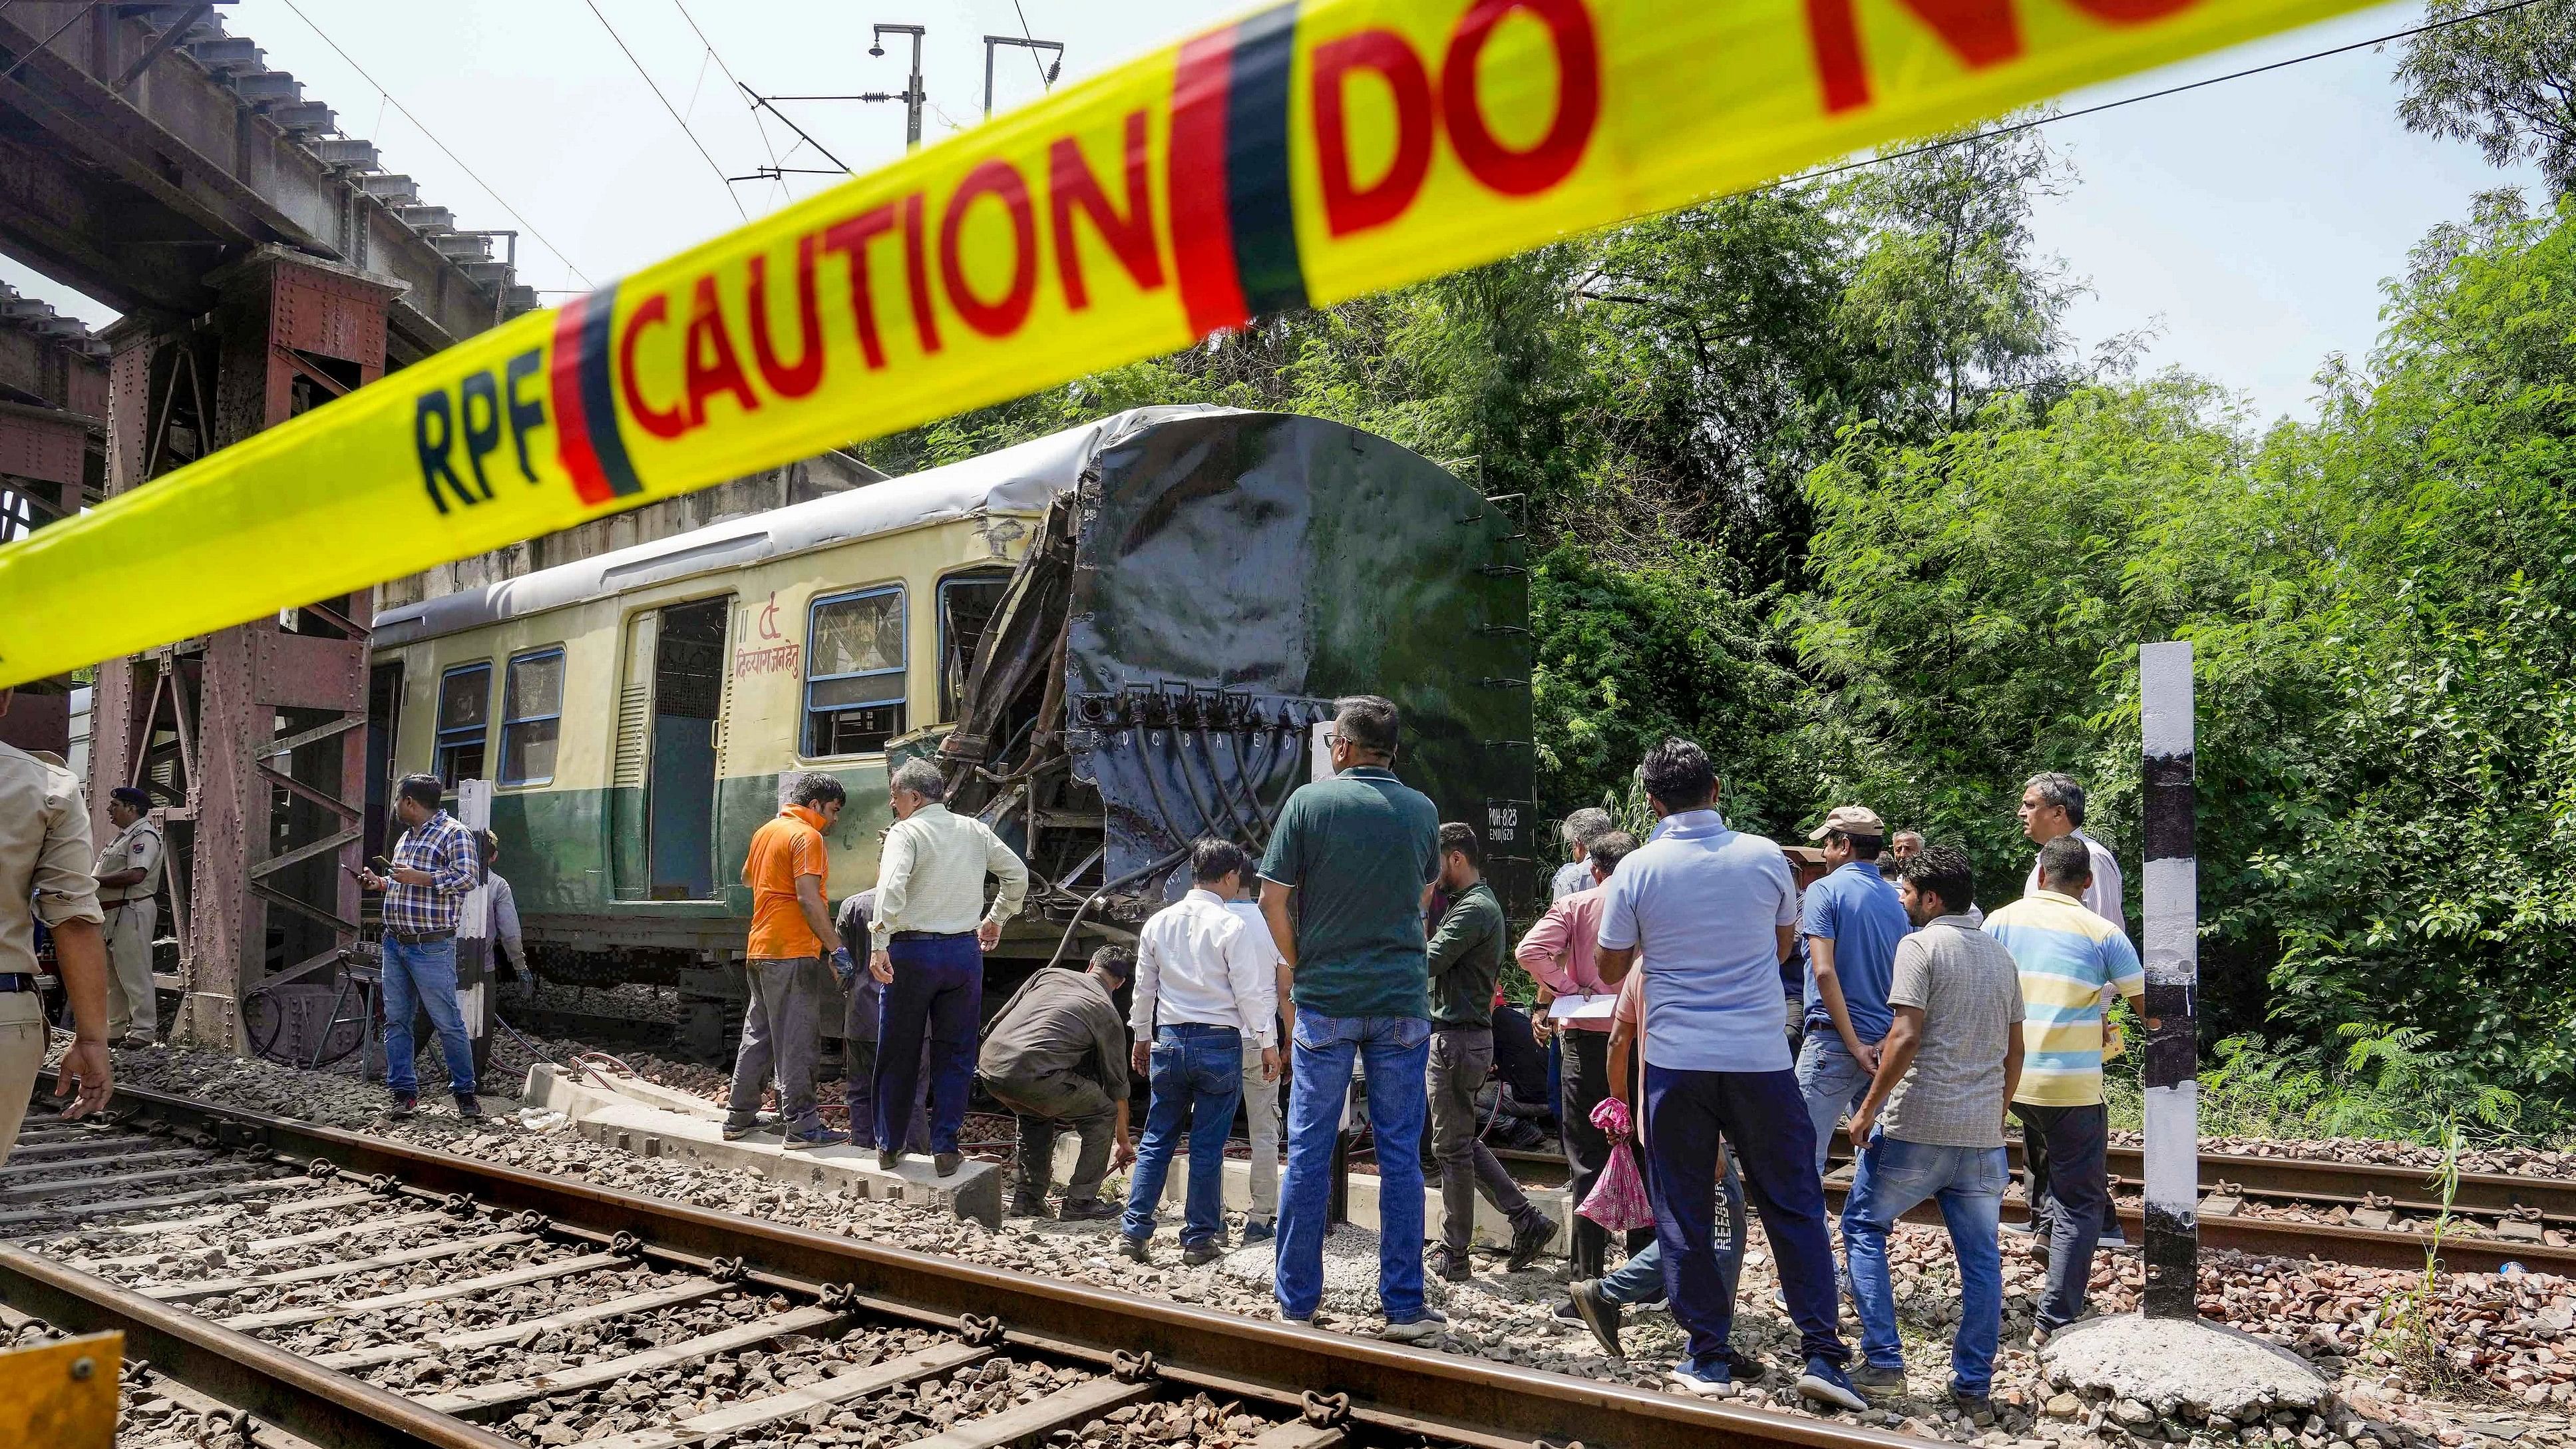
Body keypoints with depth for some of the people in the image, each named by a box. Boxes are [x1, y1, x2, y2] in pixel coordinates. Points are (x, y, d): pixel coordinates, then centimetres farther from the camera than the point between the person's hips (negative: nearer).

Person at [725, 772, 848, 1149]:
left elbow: (747, 877, 33)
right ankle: (802, 1126, -5)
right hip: (793, 952, -9)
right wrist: (836, 947, -21)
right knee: (797, 1040, -6)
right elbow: (808, 898, -21)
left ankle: (739, 1117, 20)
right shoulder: (806, 836, -12)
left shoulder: (766, 831, 15)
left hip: (759, 949, 9)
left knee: (758, 1034, 15)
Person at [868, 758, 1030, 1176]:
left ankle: (889, 1146, 20)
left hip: (913, 951, -3)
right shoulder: (975, 831, 9)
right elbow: (1018, 875, 16)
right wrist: (996, 918, 26)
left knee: (899, 1052, 10)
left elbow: (891, 887, -23)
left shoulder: (905, 832, -7)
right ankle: (945, 1149, 8)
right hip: (965, 950, 4)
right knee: (955, 1054, 9)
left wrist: (880, 944, -23)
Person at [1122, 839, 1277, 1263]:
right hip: (1220, 1042, -4)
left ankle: (1134, 1229, 10)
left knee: (1157, 1138, 13)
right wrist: (1268, 1043, -1)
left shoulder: (1158, 923, 5)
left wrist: (1142, 1036, 25)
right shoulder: (1232, 926, -11)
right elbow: (1250, 993, -11)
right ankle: (1199, 1238, 9)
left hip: (1169, 1040, 4)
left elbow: (1144, 987, 13)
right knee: (1208, 1145, 3)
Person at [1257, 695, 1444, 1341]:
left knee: (1308, 1154, 7)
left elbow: (1274, 902, -5)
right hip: (1403, 1002, 2)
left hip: (1326, 1001, -2)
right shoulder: (1422, 810, 3)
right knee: (1401, 1156, 6)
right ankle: (1404, 1306, 9)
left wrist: (1303, 970, 7)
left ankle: (1297, 1300, 13)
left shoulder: (1310, 802, -6)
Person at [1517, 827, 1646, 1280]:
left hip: (1588, 1039, -2)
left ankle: (1589, 1273, 5)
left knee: (1587, 1162, 5)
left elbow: (1529, 951, -14)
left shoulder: (1575, 905, -2)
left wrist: (1569, 988, -5)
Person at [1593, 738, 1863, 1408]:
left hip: (1676, 1059, -1)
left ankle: (1709, 1357, 14)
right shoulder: (1764, 856, -2)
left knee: (1685, 1214, 10)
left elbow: (1612, 968, 4)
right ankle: (1822, 1355, 6)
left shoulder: (1638, 869, -6)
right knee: (1794, 1207, 9)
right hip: (1761, 1056, 1)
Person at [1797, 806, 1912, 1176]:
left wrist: (1855, 1045, -14)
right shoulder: (1896, 900, 14)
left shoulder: (1825, 890, -6)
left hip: (1833, 1041, -7)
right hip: (1885, 1045, 7)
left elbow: (1825, 972, -16)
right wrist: (1885, 1041, 9)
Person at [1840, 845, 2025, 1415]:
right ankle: (1974, 1387, 14)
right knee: (1981, 1258, 10)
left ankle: (1883, 1362, 3)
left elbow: (1906, 1036, -16)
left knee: (1864, 1228, 9)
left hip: (1917, 1128, -6)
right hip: (1984, 1134, 6)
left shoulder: (1919, 945, -8)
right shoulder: (2000, 955, 13)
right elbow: (2015, 1051, 17)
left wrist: (1869, 1108, -10)